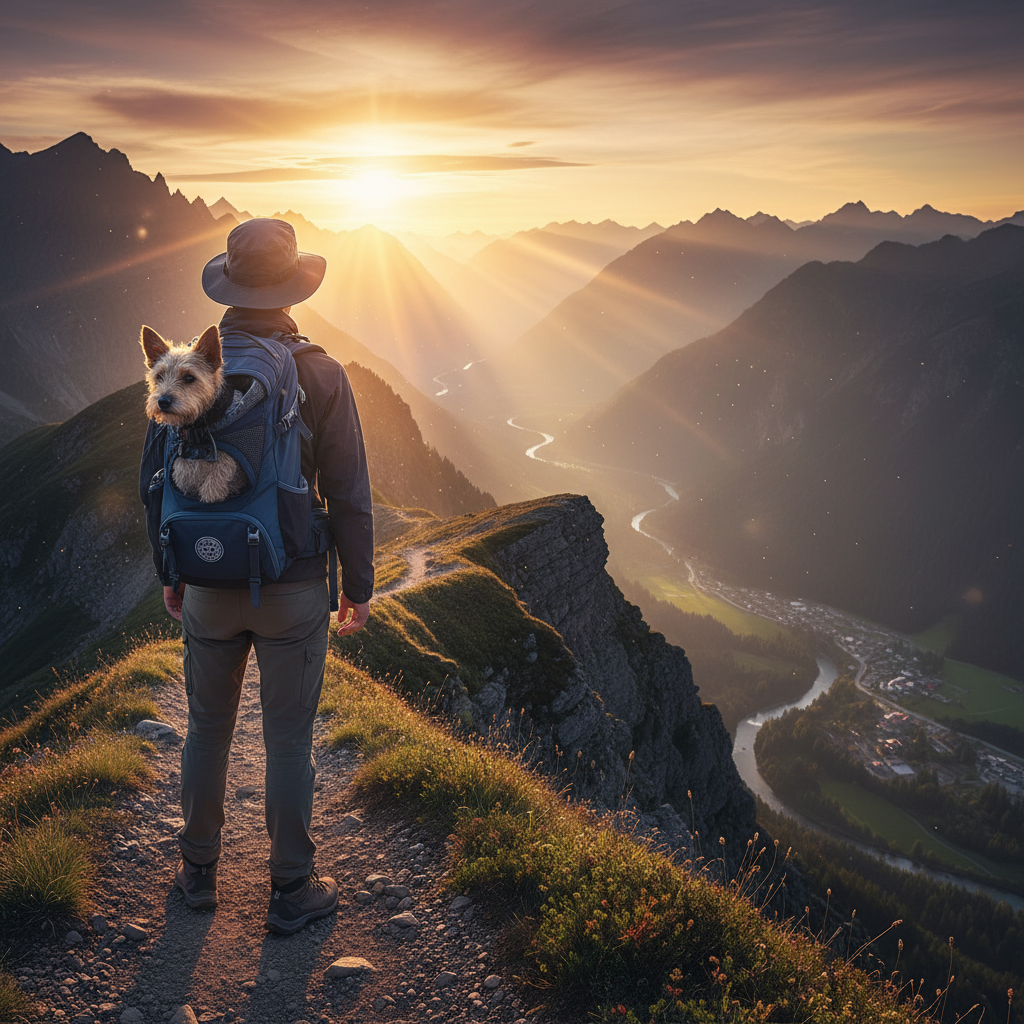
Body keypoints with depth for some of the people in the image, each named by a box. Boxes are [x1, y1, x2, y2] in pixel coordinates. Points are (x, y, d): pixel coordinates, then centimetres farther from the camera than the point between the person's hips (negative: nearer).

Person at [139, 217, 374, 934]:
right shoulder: (320, 374, -12)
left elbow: (155, 483, 2)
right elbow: (349, 495, -10)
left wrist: (169, 572, 16)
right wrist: (359, 587, 2)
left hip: (208, 586, 3)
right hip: (293, 590, -2)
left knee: (208, 730, 20)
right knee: (289, 742, 10)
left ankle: (199, 873, 36)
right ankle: (292, 893, 24)